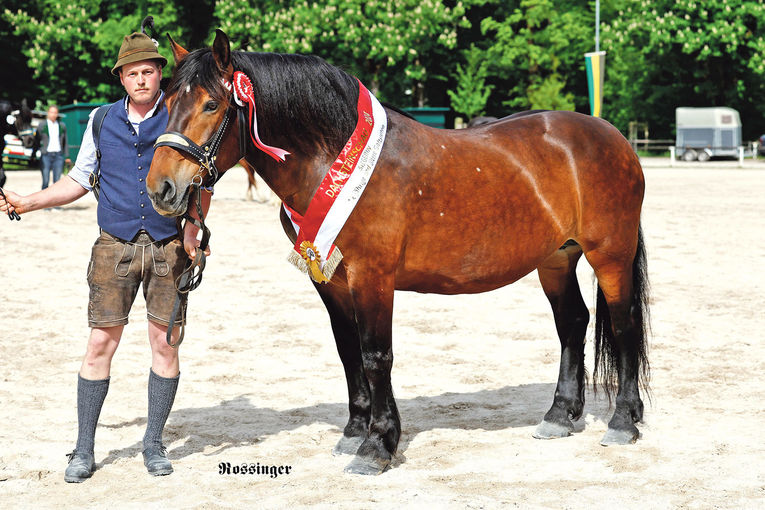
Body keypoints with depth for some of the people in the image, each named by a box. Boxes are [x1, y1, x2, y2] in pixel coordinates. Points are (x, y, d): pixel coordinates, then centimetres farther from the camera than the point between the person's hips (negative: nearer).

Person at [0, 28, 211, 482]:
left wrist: (193, 228, -12)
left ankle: (154, 443, 17)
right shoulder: (102, 122, 8)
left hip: (168, 246, -1)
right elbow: (78, 182, 15)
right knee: (101, 344, -1)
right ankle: (84, 450, 8)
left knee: (165, 344, 2)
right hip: (116, 245, 1)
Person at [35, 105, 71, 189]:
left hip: (58, 156, 2)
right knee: (45, 181, -4)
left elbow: (65, 142, 15)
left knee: (57, 181, 0)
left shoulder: (62, 126, 11)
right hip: (46, 155, -2)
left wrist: (67, 156, 10)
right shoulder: (41, 125, 5)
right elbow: (36, 141, 7)